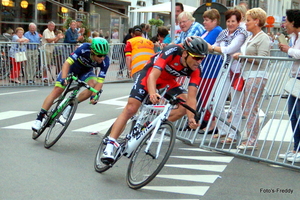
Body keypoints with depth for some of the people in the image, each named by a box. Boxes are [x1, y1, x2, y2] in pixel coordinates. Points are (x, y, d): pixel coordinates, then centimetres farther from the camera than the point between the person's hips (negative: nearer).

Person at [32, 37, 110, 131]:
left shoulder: (105, 61, -30)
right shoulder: (84, 49, -37)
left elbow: (100, 81, -29)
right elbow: (67, 63, -37)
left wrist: (94, 96, -43)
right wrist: (63, 79, -51)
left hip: (85, 71, 2)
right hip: (72, 67, -2)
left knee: (93, 84, -27)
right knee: (57, 90, -10)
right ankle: (39, 118, -1)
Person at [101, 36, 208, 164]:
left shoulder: (195, 70, -23)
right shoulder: (172, 51, -35)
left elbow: (191, 97, -26)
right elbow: (153, 76, -42)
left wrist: (191, 118, -41)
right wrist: (152, 93, -61)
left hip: (168, 81, 5)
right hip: (150, 74, -4)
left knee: (186, 106, -17)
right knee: (130, 109, -15)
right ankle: (109, 146, -12)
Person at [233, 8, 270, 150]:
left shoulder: (263, 38, -7)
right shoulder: (250, 38, 20)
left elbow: (262, 58, -16)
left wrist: (243, 56, -12)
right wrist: (238, 56, 5)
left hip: (257, 77, -9)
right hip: (248, 76, 9)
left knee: (250, 110, -9)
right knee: (248, 109, 9)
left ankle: (252, 142, -5)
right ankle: (250, 139, 14)